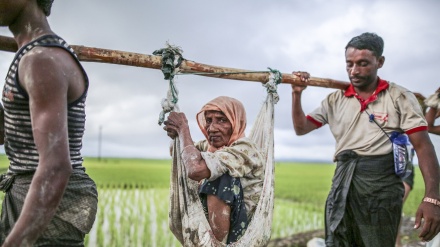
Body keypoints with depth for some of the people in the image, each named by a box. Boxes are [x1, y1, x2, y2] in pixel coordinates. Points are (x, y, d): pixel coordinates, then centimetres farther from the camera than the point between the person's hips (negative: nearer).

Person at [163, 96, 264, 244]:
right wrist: (177, 133, -6)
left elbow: (196, 169, -36)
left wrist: (184, 128, -19)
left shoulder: (244, 149, -21)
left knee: (220, 177, -26)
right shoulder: (210, 145, 3)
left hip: (238, 234, -9)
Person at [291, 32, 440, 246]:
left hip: (382, 183, -3)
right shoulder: (335, 100, 12)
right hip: (343, 183, 4)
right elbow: (301, 128, 14)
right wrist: (297, 94, -2)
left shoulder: (400, 98, 1)